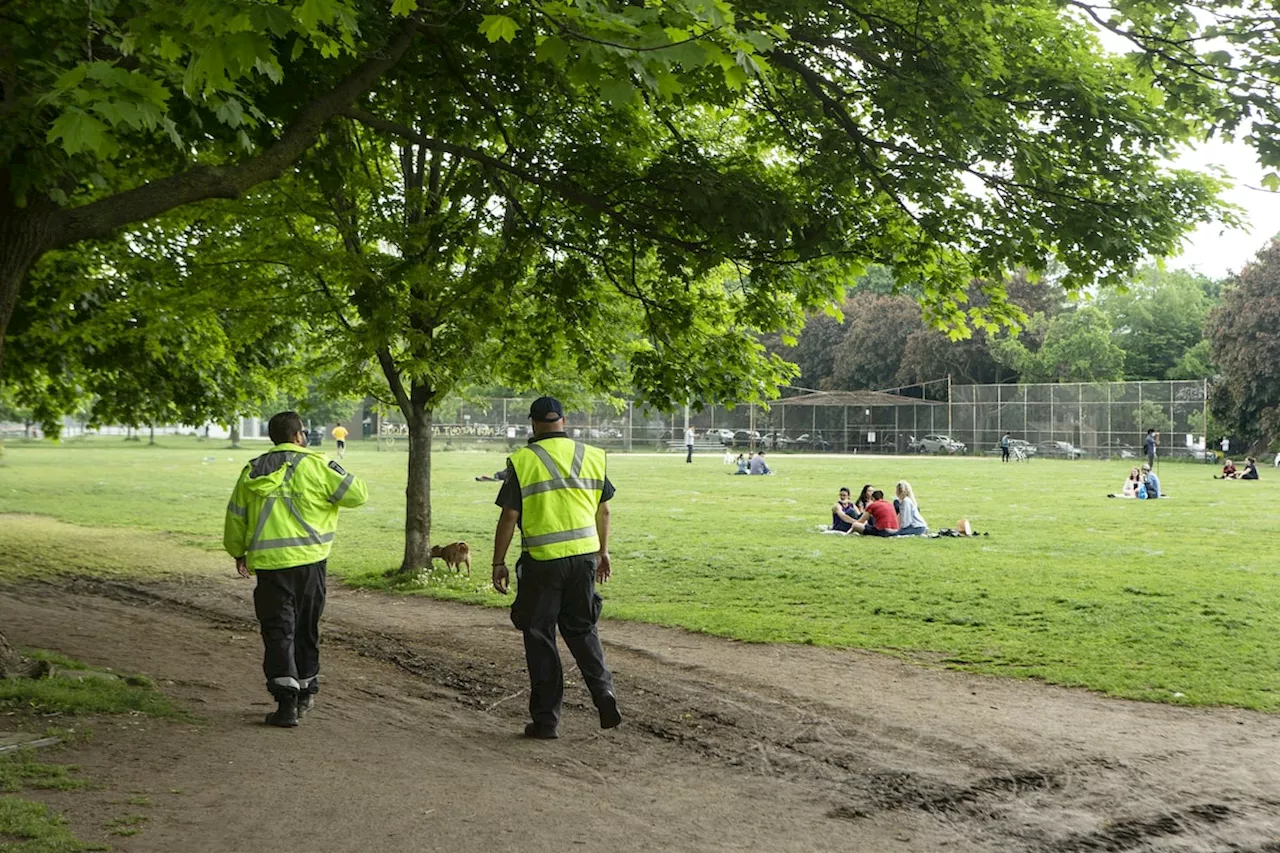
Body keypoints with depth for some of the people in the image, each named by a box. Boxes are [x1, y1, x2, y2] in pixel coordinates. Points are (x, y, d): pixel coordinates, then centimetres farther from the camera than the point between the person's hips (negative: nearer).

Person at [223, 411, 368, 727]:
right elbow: (357, 494, -3)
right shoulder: (314, 465, -4)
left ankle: (286, 701, -9)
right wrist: (338, 473, 19)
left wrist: (238, 552, 31)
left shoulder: (252, 471, 8)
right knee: (305, 628, 15)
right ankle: (305, 690, 27)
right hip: (308, 559, -1)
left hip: (268, 562, 1)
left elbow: (235, 517, 16)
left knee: (278, 631, 2)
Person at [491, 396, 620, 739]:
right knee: (581, 628, 19)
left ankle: (546, 719, 10)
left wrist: (499, 563, 0)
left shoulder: (522, 461, -7)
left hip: (542, 560, -4)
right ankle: (603, 690, -1)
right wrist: (603, 552, 23)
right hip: (585, 555, 4)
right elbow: (603, 510, 12)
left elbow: (509, 517, -9)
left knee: (540, 637, 7)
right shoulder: (592, 456, 6)